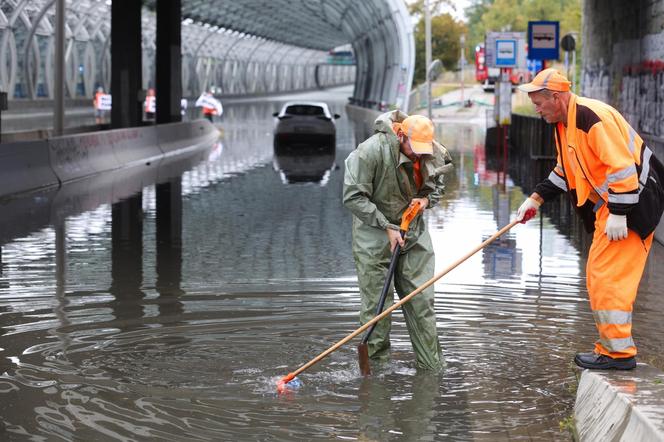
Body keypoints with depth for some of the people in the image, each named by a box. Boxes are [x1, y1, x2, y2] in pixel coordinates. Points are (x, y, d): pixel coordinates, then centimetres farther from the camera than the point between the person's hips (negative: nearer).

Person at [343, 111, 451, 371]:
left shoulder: (433, 154, -5)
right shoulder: (371, 151, -23)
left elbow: (437, 187, 16)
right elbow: (353, 197, -19)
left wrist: (426, 199, -8)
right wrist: (387, 227, -19)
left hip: (414, 232, 5)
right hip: (375, 234, -5)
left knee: (422, 301, 5)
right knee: (377, 305, -4)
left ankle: (432, 367, 13)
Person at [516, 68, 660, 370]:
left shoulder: (592, 118, -21)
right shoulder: (564, 123, 12)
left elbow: (623, 167, -25)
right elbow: (564, 171, 23)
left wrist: (618, 214, -24)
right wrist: (536, 199, 15)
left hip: (630, 200, -10)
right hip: (607, 203, 10)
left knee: (607, 276, -10)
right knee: (598, 276, 12)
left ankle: (619, 353, -5)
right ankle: (611, 346, 20)